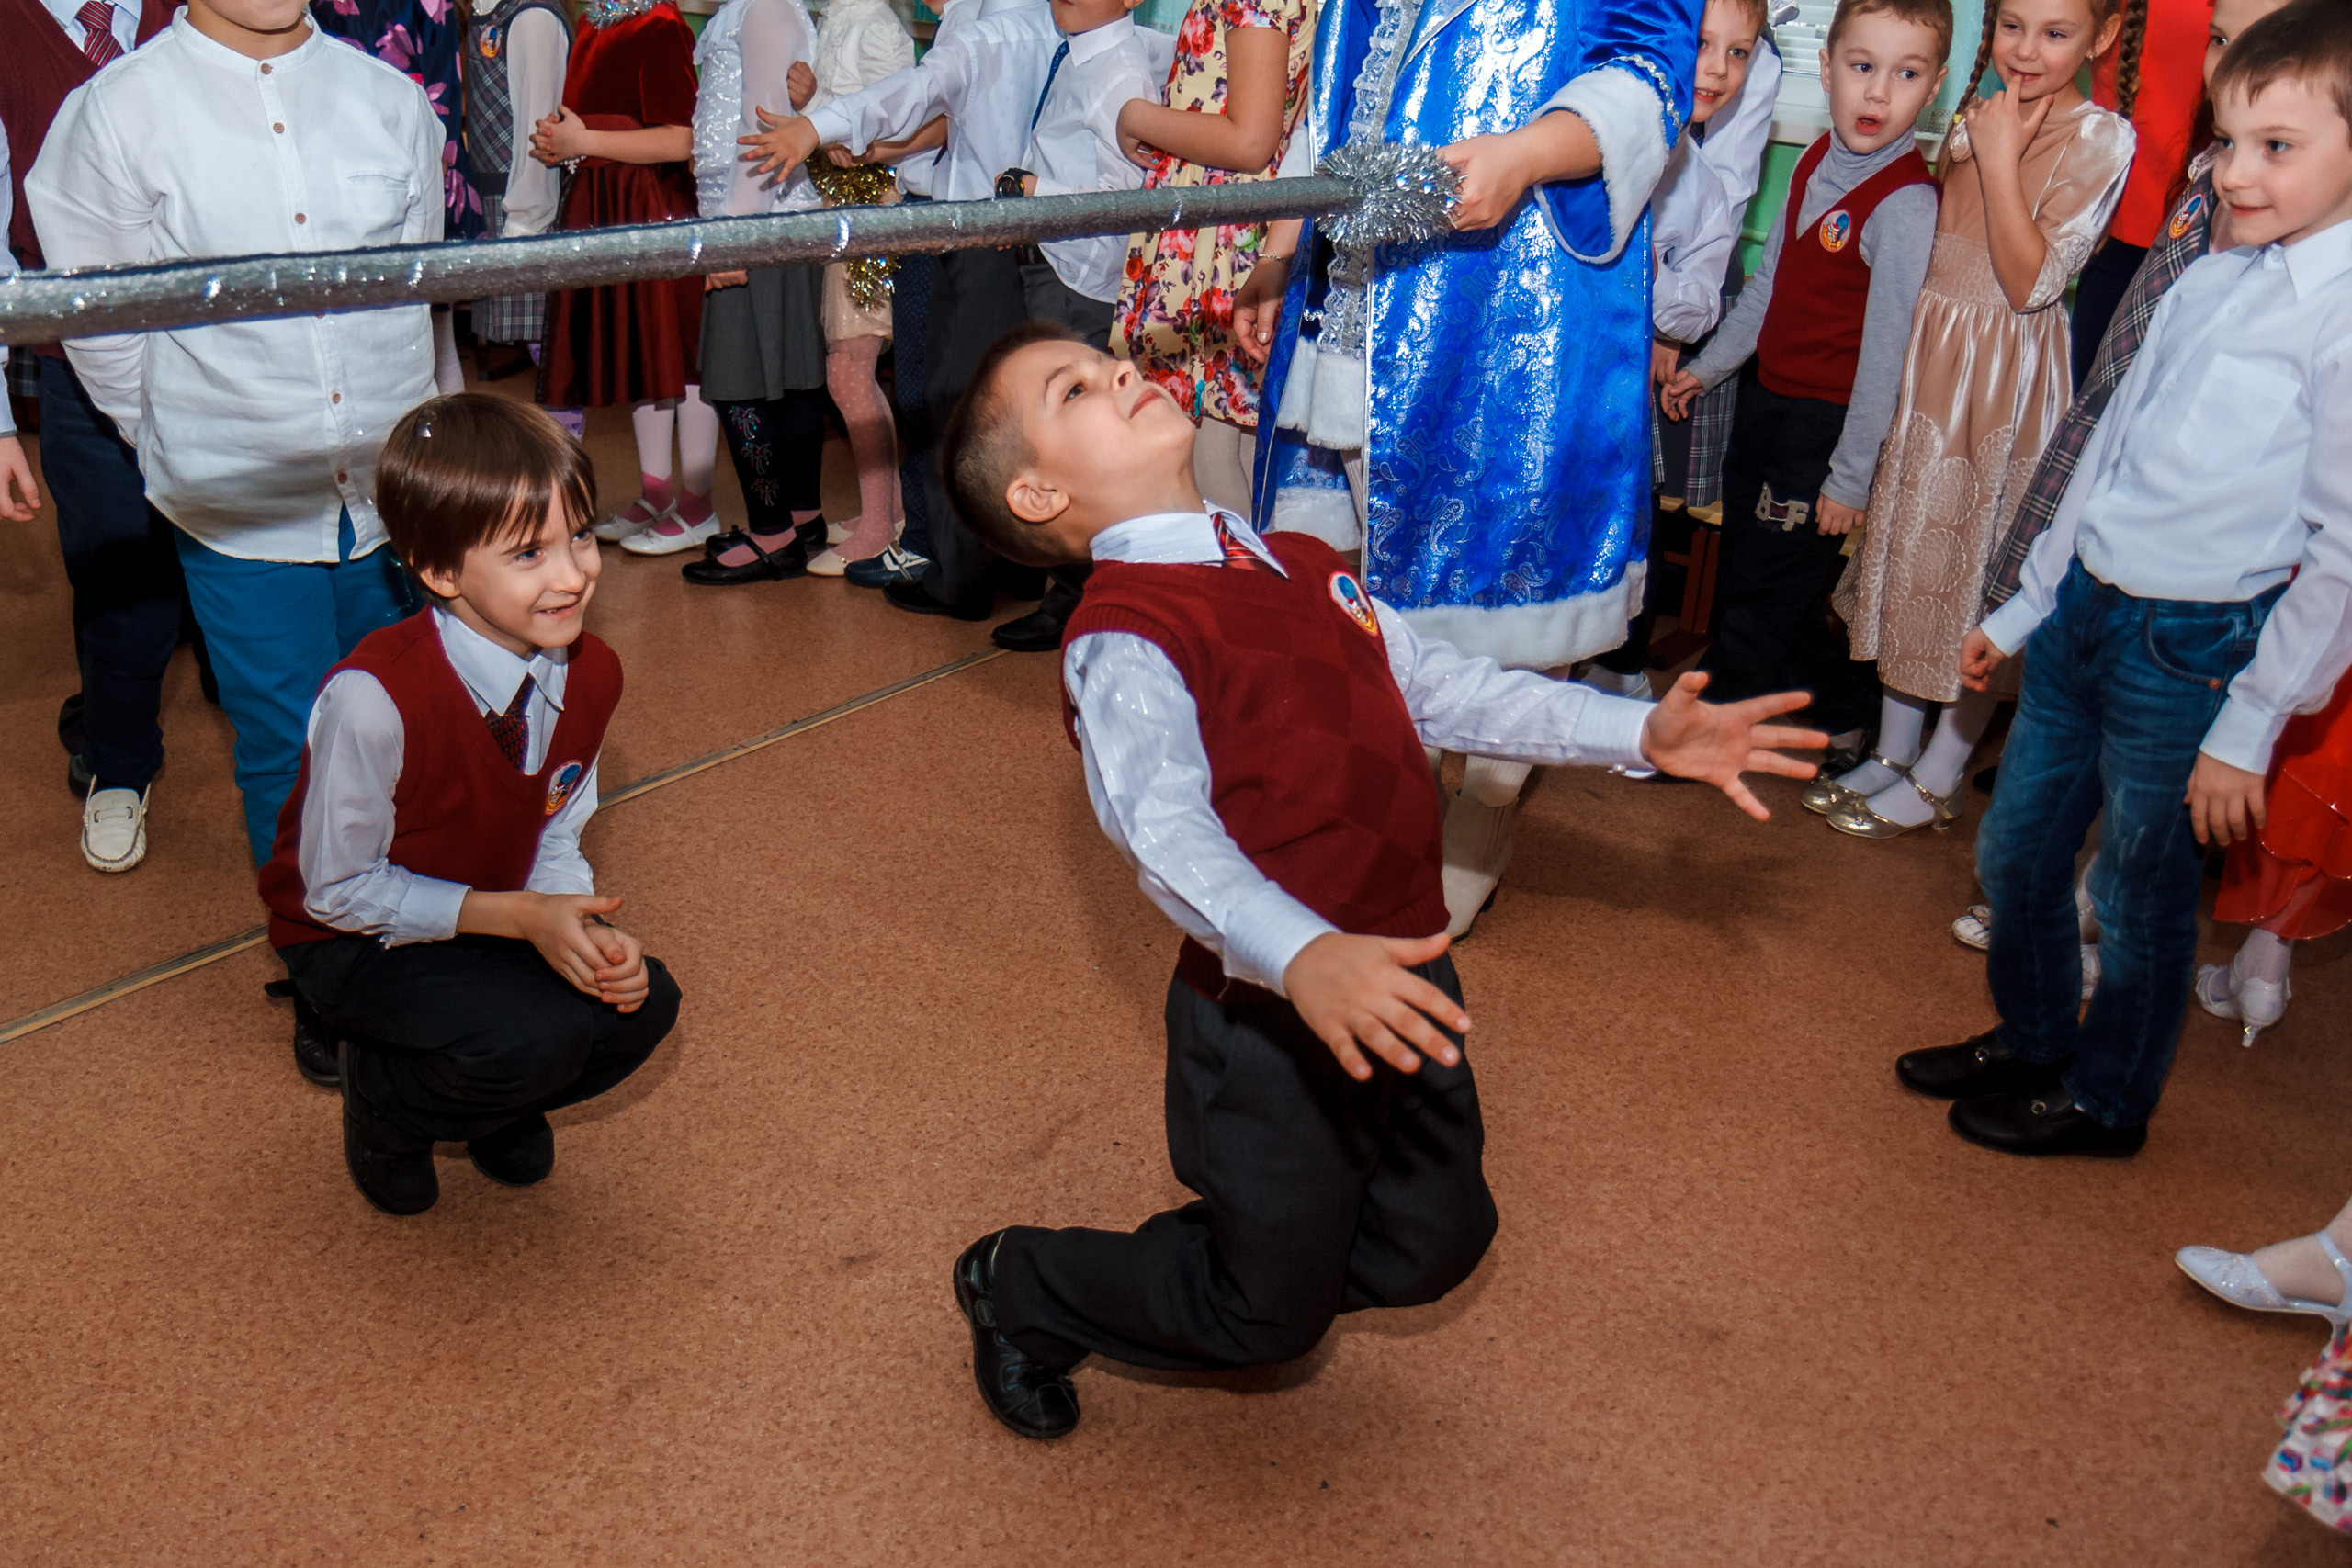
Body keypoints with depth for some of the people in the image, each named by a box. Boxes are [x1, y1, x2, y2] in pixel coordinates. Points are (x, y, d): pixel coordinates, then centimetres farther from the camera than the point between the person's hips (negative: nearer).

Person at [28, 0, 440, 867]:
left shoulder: (390, 99, 4)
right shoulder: (117, 107, -6)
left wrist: (400, 429, 14)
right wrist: (177, 441, 8)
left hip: (393, 493, 3)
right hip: (241, 505, -3)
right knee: (287, 757, 6)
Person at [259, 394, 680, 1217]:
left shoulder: (590, 673, -13)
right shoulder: (374, 698, -33)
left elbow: (553, 843, -1)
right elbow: (339, 888, -21)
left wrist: (592, 930, -21)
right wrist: (517, 916, -27)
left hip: (491, 914, 6)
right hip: (354, 937, -6)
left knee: (642, 1004, -16)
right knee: (538, 1038, -29)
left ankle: (490, 1102, 14)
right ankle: (384, 1098, 5)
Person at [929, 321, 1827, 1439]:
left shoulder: (1300, 566, 8)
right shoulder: (1121, 635, -19)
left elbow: (1438, 687, 13)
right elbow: (1166, 828, -33)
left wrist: (1639, 734, 7)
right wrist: (1300, 953, -50)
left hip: (1399, 971, 8)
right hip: (1274, 1008, -7)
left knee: (1433, 1247, 21)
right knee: (1272, 1319, 10)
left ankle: (1201, 1274, 41)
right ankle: (1024, 1287, 33)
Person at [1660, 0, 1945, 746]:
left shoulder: (1906, 202, -20)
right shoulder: (1818, 160, 3)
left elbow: (1886, 350, -18)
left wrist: (1849, 477, -15)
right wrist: (1708, 366, 19)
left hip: (1826, 419, -8)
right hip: (1766, 392, 8)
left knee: (1766, 592, 3)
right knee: (1745, 565, 18)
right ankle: (1841, 704, 35)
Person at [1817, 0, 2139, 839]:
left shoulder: (2102, 137, -10)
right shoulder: (1976, 112, 8)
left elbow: (2031, 282, -18)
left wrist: (1999, 158, -20)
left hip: (2008, 373, -6)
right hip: (1928, 357, 7)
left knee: (1984, 565, 2)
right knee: (1910, 544, 11)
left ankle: (1938, 780, 14)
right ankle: (1893, 752, 24)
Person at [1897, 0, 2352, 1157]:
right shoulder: (2206, 282, 7)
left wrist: (2251, 726, -14)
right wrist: (2022, 607, 18)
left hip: (2191, 648, -7)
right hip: (2085, 612, 7)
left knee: (2140, 890, 9)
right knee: (2014, 852, 17)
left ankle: (2106, 1097, 31)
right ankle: (2029, 1041, 40)